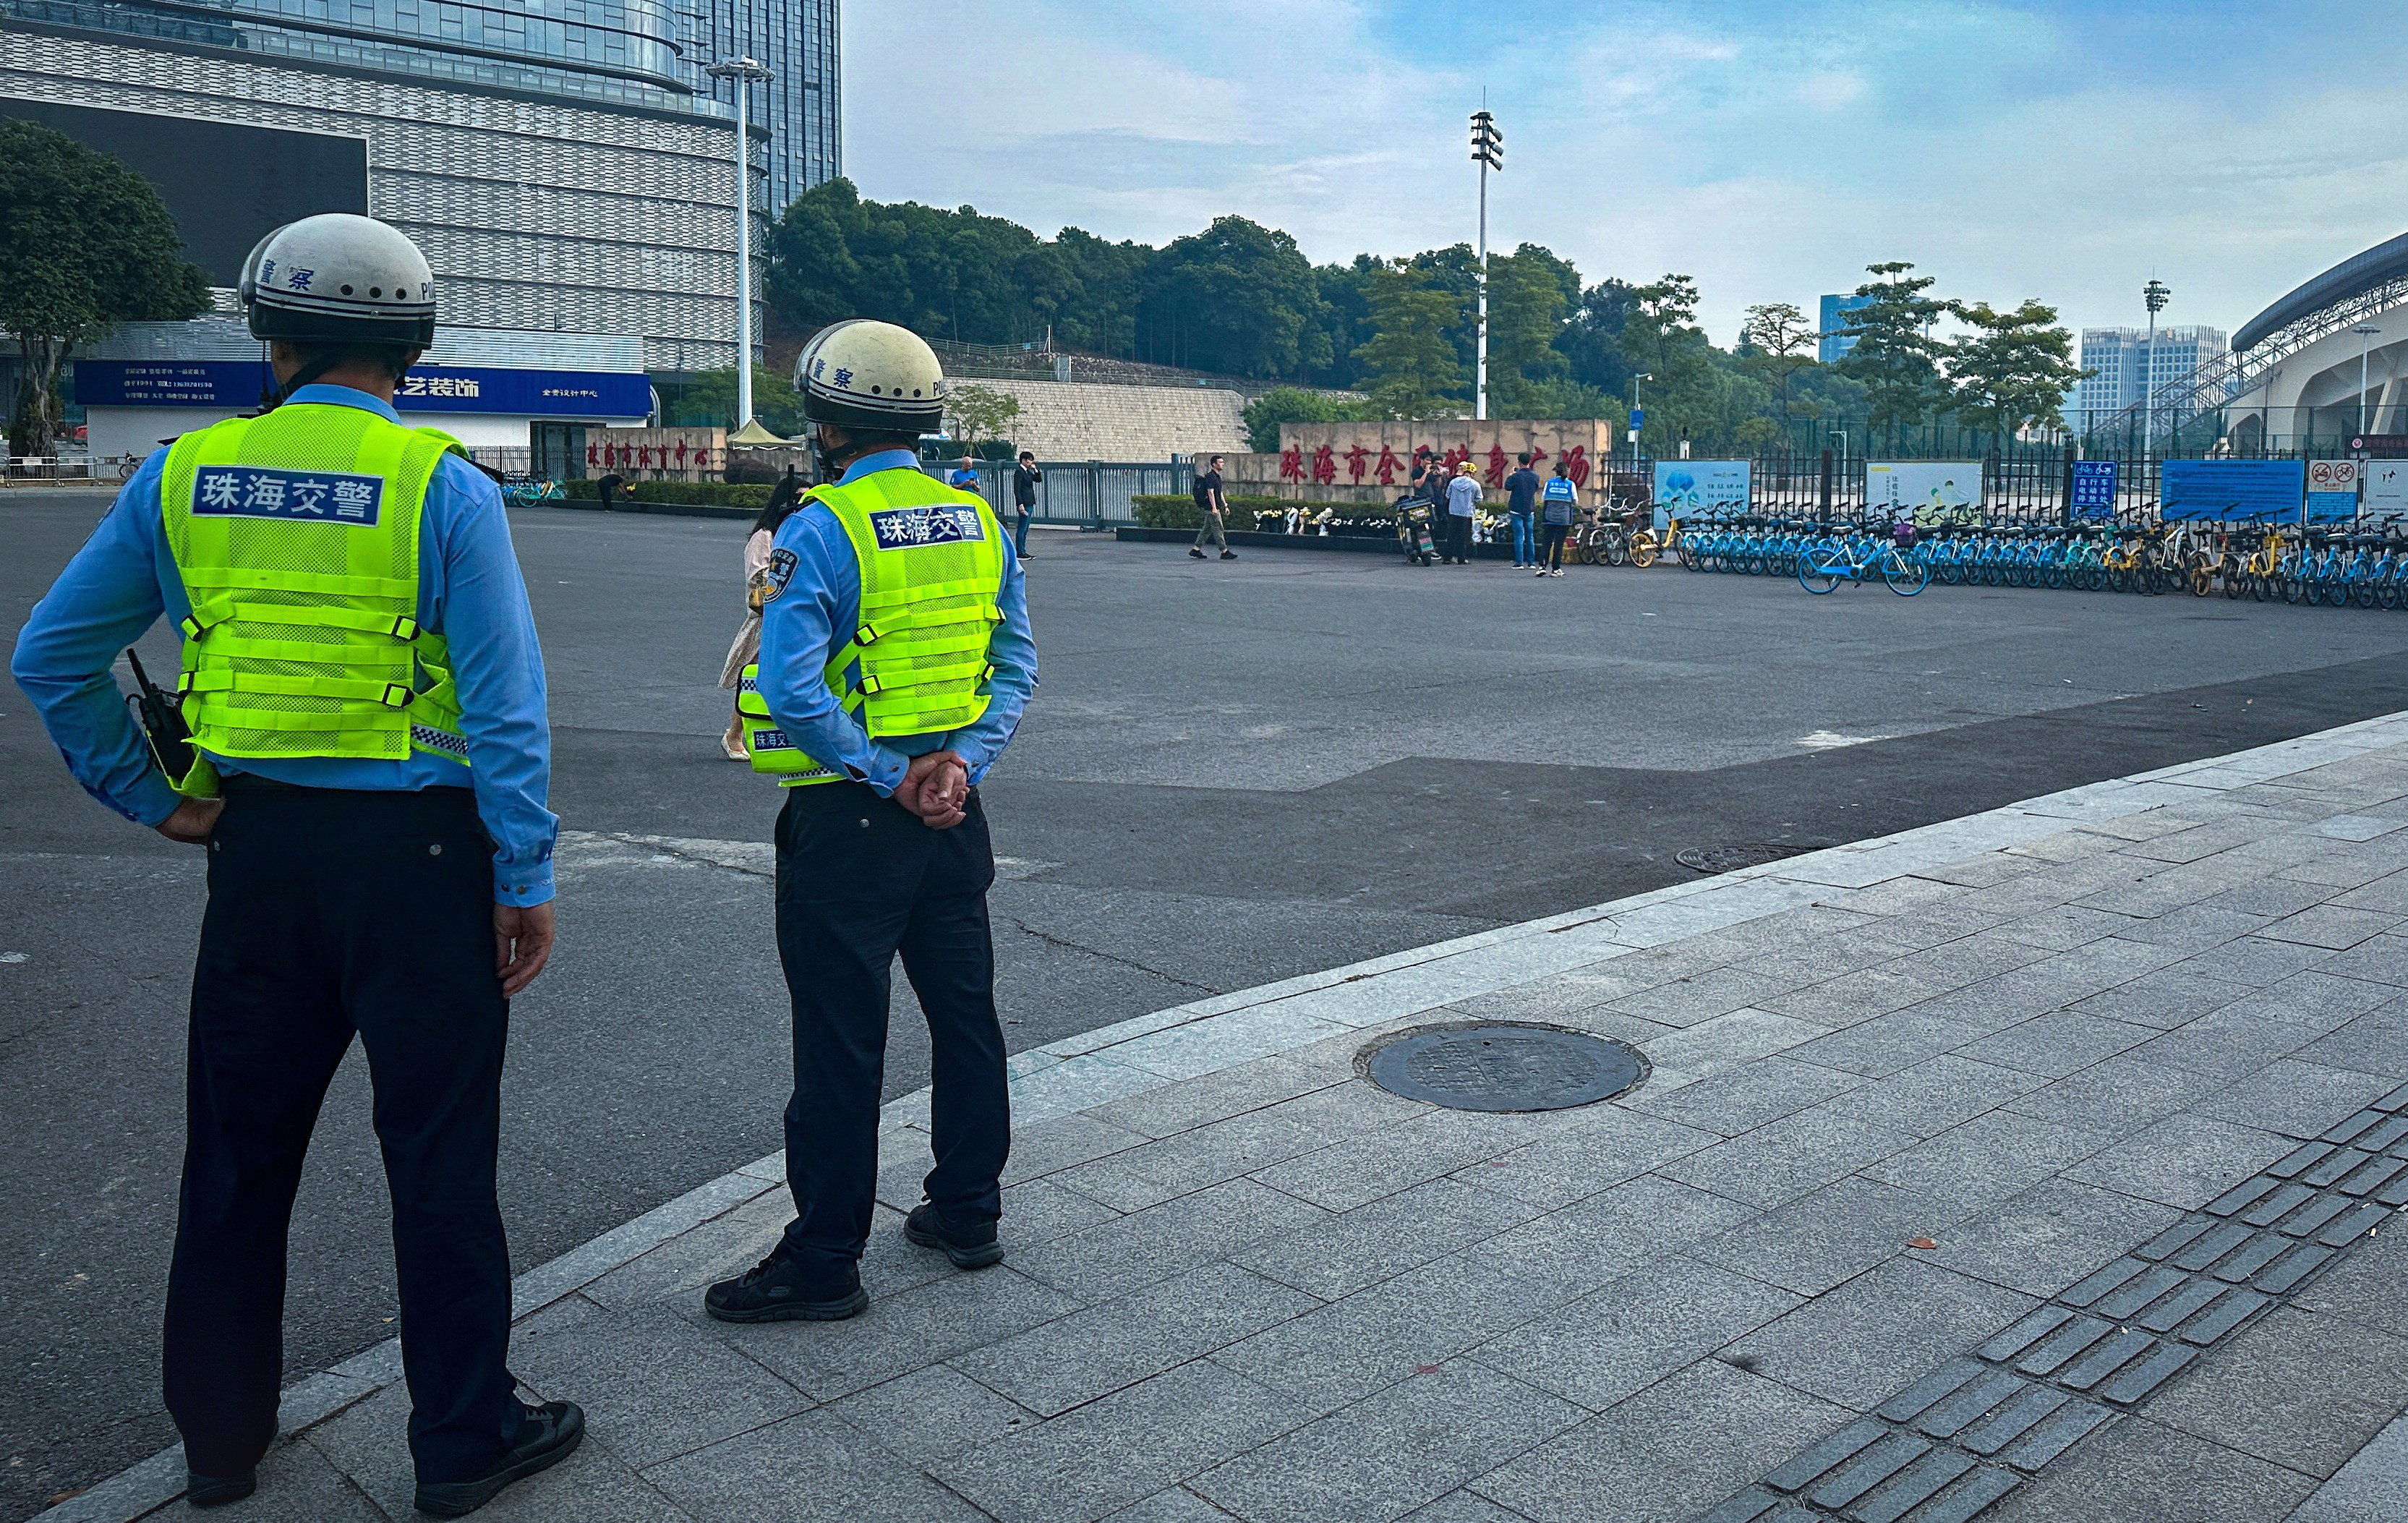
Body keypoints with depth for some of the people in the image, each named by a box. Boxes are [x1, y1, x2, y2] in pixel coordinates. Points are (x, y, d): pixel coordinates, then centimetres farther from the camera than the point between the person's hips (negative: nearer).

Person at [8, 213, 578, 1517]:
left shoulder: (182, 479, 2)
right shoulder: (444, 489, -11)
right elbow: (505, 705, -13)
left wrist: (146, 797, 12)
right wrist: (526, 882, -7)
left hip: (259, 851, 4)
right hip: (415, 852, -4)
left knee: (237, 1153, 18)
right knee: (438, 1158, 7)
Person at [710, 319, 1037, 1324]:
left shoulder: (821, 533, -14)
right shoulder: (979, 523, 7)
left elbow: (792, 688, -22)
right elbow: (1016, 665, 5)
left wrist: (888, 778, -15)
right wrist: (962, 761, -4)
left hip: (851, 818, -6)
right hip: (954, 813, 7)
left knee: (840, 1043, 2)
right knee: (965, 1013, 17)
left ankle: (824, 1261, 12)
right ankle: (968, 1211, 30)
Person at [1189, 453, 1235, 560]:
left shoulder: (1217, 476, 18)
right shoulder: (1210, 476, -14)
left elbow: (1220, 493, 23)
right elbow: (1210, 492, -21)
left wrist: (1225, 506, 21)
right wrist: (1214, 508, -25)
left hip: (1211, 508, 10)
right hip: (1211, 507, -10)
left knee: (1206, 529, 11)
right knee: (1218, 529, -8)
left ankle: (1196, 549, 15)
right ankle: (1224, 552, -6)